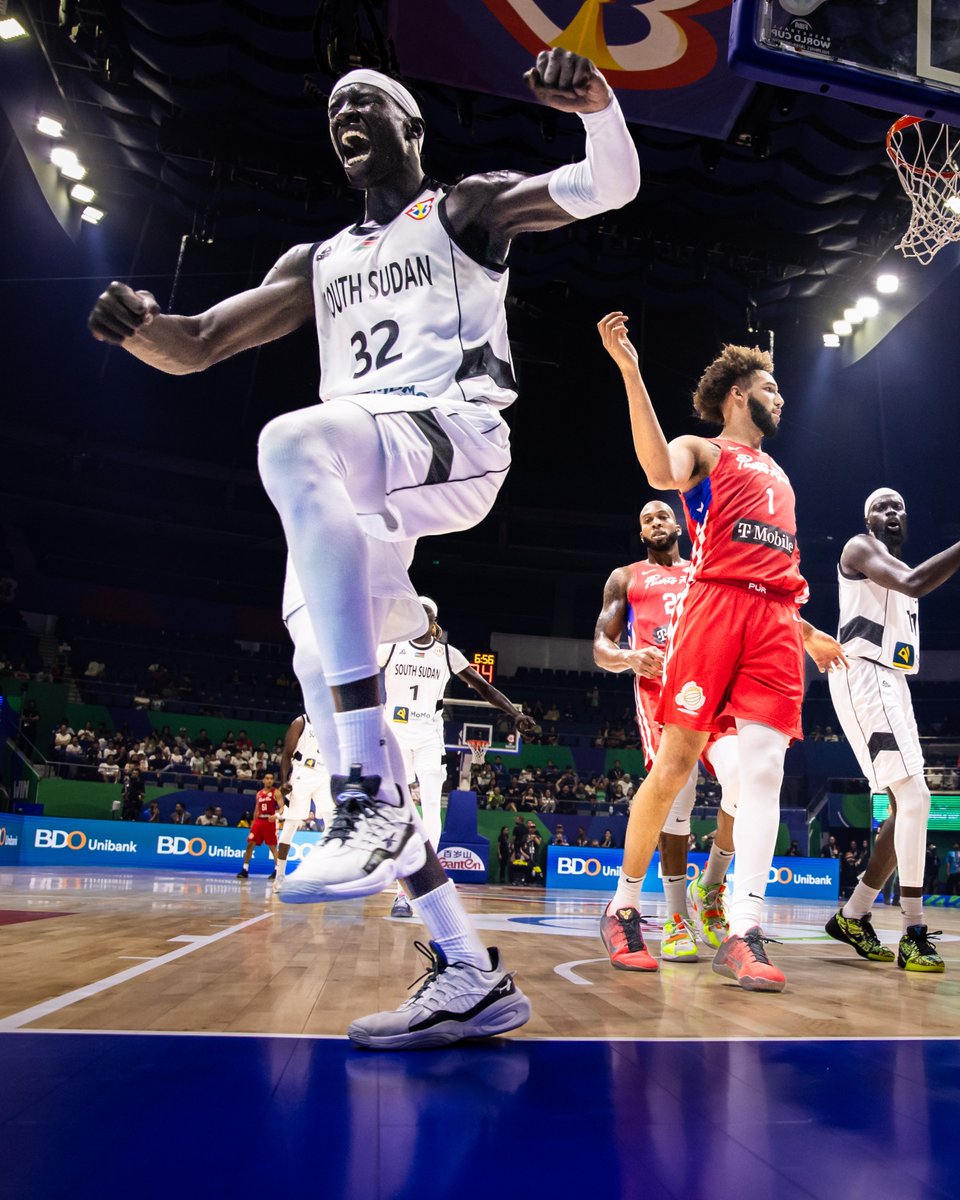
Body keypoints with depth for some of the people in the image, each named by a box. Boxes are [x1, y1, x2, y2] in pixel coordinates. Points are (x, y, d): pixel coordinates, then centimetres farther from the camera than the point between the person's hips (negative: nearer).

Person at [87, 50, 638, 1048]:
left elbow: (612, 187, 9)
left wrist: (598, 102, -12)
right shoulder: (316, 265, 32)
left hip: (454, 434, -5)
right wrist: (140, 325, 3)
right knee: (335, 717, -7)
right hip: (348, 491, 6)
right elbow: (193, 348, 26)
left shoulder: (466, 207, 21)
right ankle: (470, 978, 3)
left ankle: (374, 800, -40)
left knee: (291, 441, -37)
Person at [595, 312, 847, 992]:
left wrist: (808, 632, 32)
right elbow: (662, 473, -17)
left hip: (777, 619, 6)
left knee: (765, 770, -7)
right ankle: (624, 904, 9)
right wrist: (630, 372, -21)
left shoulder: (776, 474, 33)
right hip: (714, 604, -6)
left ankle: (743, 934, -6)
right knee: (675, 764, -6)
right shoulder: (703, 451, 10)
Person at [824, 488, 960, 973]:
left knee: (906, 805, 7)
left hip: (892, 683, 10)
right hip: (864, 677, -10)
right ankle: (914, 934, -12)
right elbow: (913, 583, -21)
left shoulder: (899, 566, 26)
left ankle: (852, 916, 15)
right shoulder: (860, 547, -2)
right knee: (915, 798, -16)